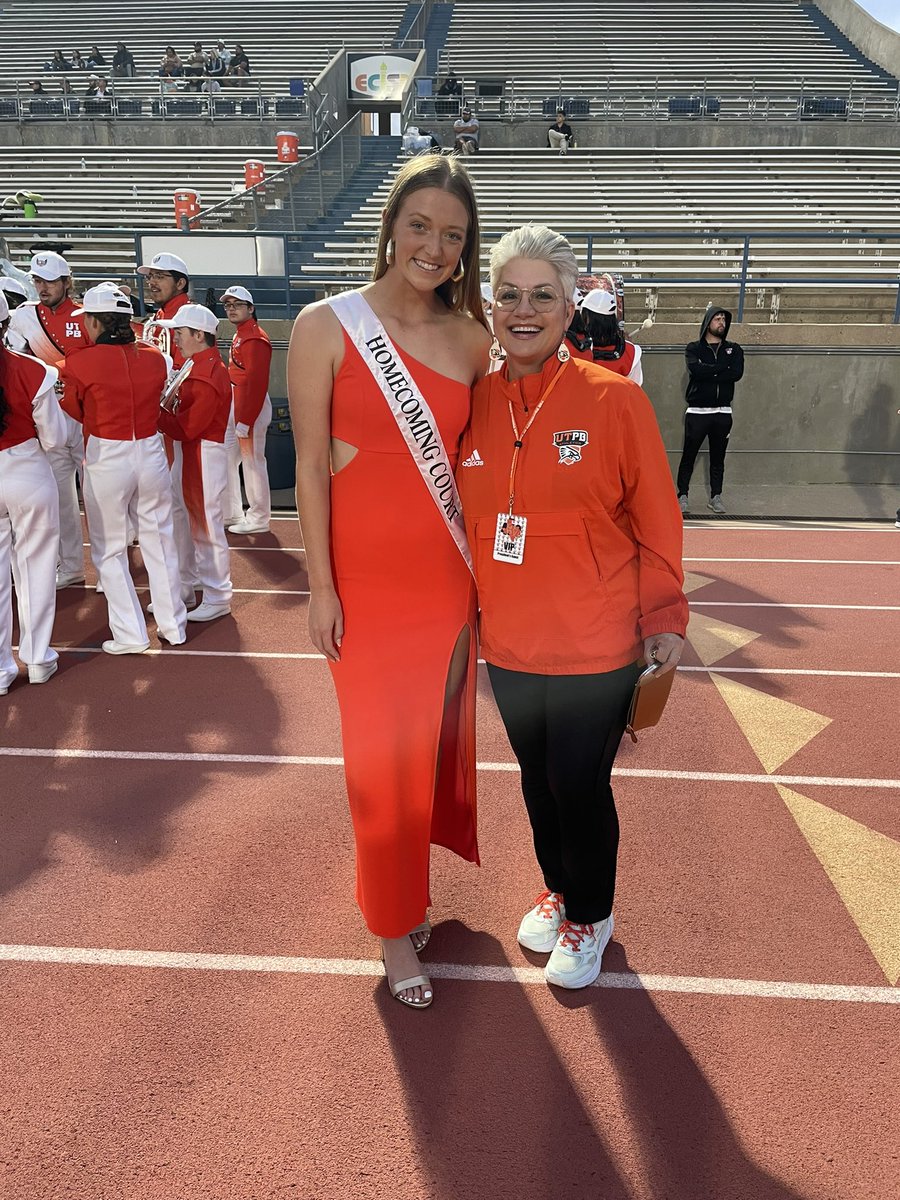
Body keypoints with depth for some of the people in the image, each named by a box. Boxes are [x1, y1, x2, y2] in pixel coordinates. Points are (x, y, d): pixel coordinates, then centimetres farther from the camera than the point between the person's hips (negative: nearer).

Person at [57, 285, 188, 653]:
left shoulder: (79, 364, -11)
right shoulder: (155, 358, 0)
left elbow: (75, 411, 4)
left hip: (106, 460, -4)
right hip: (150, 453, 4)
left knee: (110, 550, 10)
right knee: (159, 542, 14)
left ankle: (130, 636, 12)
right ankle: (173, 626, 21)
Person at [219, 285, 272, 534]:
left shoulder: (255, 338, -14)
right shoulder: (239, 336, 18)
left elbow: (257, 382, -21)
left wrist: (245, 420, -23)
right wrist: (236, 415, 17)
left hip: (251, 406, -11)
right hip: (234, 404, 11)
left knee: (252, 461, -5)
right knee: (227, 459, 14)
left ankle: (258, 519, 4)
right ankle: (232, 514, 24)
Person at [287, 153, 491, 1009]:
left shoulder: (471, 339, 4)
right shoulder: (325, 326, -6)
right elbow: (309, 464, -7)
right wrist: (321, 585, -9)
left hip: (449, 571, 4)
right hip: (367, 575, -3)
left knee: (438, 734, 14)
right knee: (383, 751, 6)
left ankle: (409, 878, 37)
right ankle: (393, 922, 25)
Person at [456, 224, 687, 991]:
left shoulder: (615, 399, -12)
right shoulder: (475, 402, 0)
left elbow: (656, 521, -6)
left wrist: (664, 618, -6)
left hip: (596, 649, -4)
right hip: (507, 643, 4)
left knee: (580, 786, 8)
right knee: (537, 778, 20)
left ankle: (591, 917, 35)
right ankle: (558, 890, 45)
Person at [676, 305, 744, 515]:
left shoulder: (733, 349, 11)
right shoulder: (693, 348, 4)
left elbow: (737, 373, -9)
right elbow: (695, 370, -17)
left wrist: (708, 372, -12)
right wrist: (723, 367, -10)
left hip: (723, 412, 2)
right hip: (697, 411, -2)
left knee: (718, 457, 8)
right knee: (688, 456, 1)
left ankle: (716, 497, 15)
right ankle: (682, 495, 9)